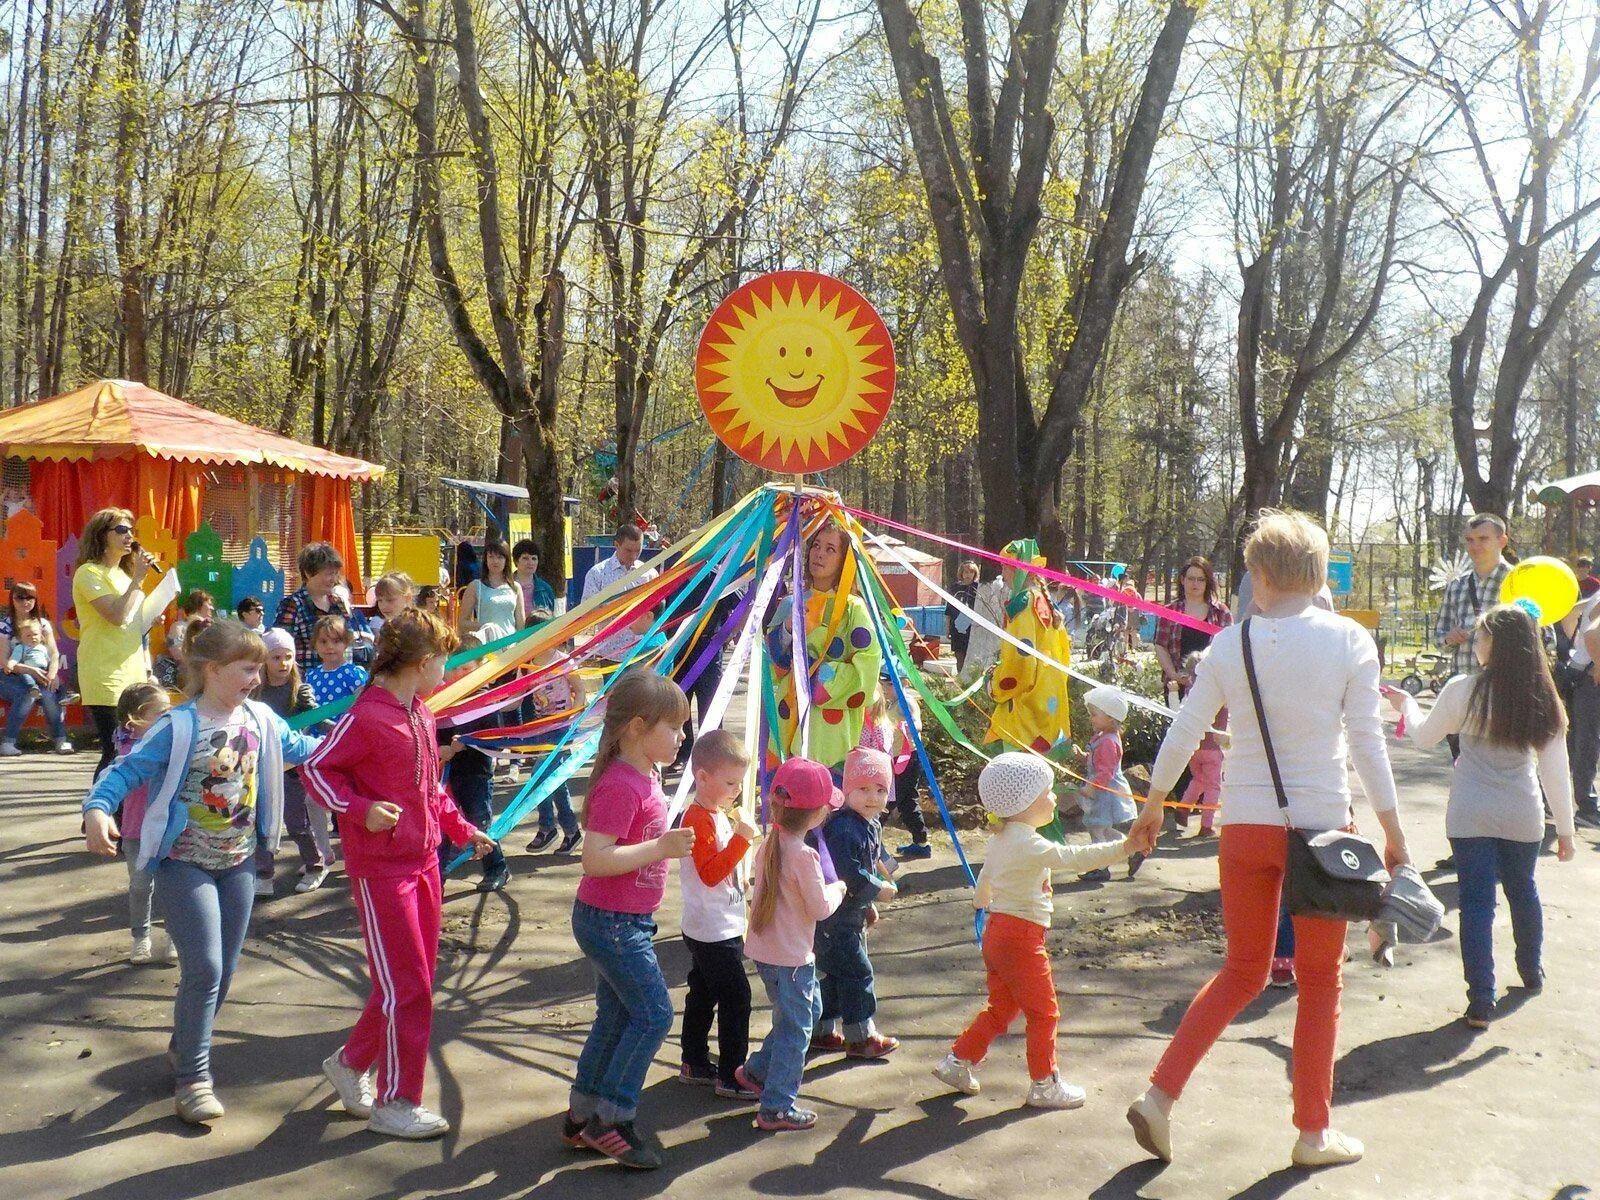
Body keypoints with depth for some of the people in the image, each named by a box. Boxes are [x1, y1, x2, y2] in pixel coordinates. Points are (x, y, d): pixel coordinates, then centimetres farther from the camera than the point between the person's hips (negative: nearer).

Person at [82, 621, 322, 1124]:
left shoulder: (260, 720, 0)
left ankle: (186, 1047, 37)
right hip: (186, 865, -6)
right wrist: (97, 809, -36)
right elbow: (127, 770, -19)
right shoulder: (178, 728, -18)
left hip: (237, 862, 6)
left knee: (223, 971, 13)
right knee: (204, 968, -12)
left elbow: (298, 747, 17)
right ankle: (192, 1077, 1)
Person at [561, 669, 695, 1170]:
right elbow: (594, 859, -30)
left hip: (629, 920, 10)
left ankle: (582, 1119, 29)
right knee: (654, 1014, -6)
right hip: (610, 921, -10)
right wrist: (659, 849, -31)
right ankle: (609, 1119, 6)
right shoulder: (620, 785, -24)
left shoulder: (645, 776, 7)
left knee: (616, 1016, 17)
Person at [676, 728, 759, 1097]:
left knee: (703, 995, 17)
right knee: (735, 998, -7)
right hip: (715, 932, -10)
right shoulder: (699, 819, -20)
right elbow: (710, 873, -27)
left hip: (721, 926, 10)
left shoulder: (720, 814, 13)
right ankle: (731, 1076, 0)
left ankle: (695, 1063, 28)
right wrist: (741, 839, -30)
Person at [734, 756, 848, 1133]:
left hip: (765, 949, 9)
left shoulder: (770, 844, 2)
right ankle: (776, 1108, 9)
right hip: (790, 957, -9)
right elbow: (820, 908, -16)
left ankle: (756, 1071, 29)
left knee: (810, 1009, 25)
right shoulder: (804, 856, -23)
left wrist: (824, 888, 10)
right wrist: (837, 888, 3)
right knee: (795, 1029, 3)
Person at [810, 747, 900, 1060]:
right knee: (856, 972, -4)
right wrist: (879, 890, -18)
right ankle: (861, 1037, 6)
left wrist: (868, 904, 21)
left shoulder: (870, 826, 9)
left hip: (852, 914, 10)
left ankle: (822, 1031, 28)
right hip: (836, 919, -10)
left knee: (831, 973, 17)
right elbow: (848, 875, -29)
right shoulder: (843, 829, -25)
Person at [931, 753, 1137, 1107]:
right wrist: (1123, 848, -33)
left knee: (1001, 1007, 20)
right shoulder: (1029, 845, -21)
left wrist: (983, 902, 46)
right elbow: (1075, 857, -31)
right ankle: (1044, 1085, 14)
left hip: (997, 930, 10)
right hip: (1021, 935, -10)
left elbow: (985, 876, 26)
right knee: (1043, 1011, 4)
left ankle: (959, 1061, 24)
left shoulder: (1000, 839, 11)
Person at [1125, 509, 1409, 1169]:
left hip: (1245, 825, 3)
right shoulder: (1350, 641, -6)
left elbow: (1181, 736, 4)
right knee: (1319, 980, 13)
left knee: (1242, 972, 18)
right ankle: (1313, 1132, 22)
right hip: (1320, 825, -2)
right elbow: (1365, 743, -6)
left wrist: (1151, 807, 17)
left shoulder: (1230, 644, 0)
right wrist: (1393, 832, 3)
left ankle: (1160, 1095, 10)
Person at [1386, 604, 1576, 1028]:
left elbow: (1424, 736, 4)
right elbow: (1555, 770, -1)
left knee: (1476, 901, 0)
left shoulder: (1463, 690, -11)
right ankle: (1531, 970, 45)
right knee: (1522, 890, 24)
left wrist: (1406, 705, 23)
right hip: (1522, 817, 3)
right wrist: (1565, 827, 7)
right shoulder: (1543, 699, -4)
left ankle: (1481, 1001, -4)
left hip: (1471, 815, -3)